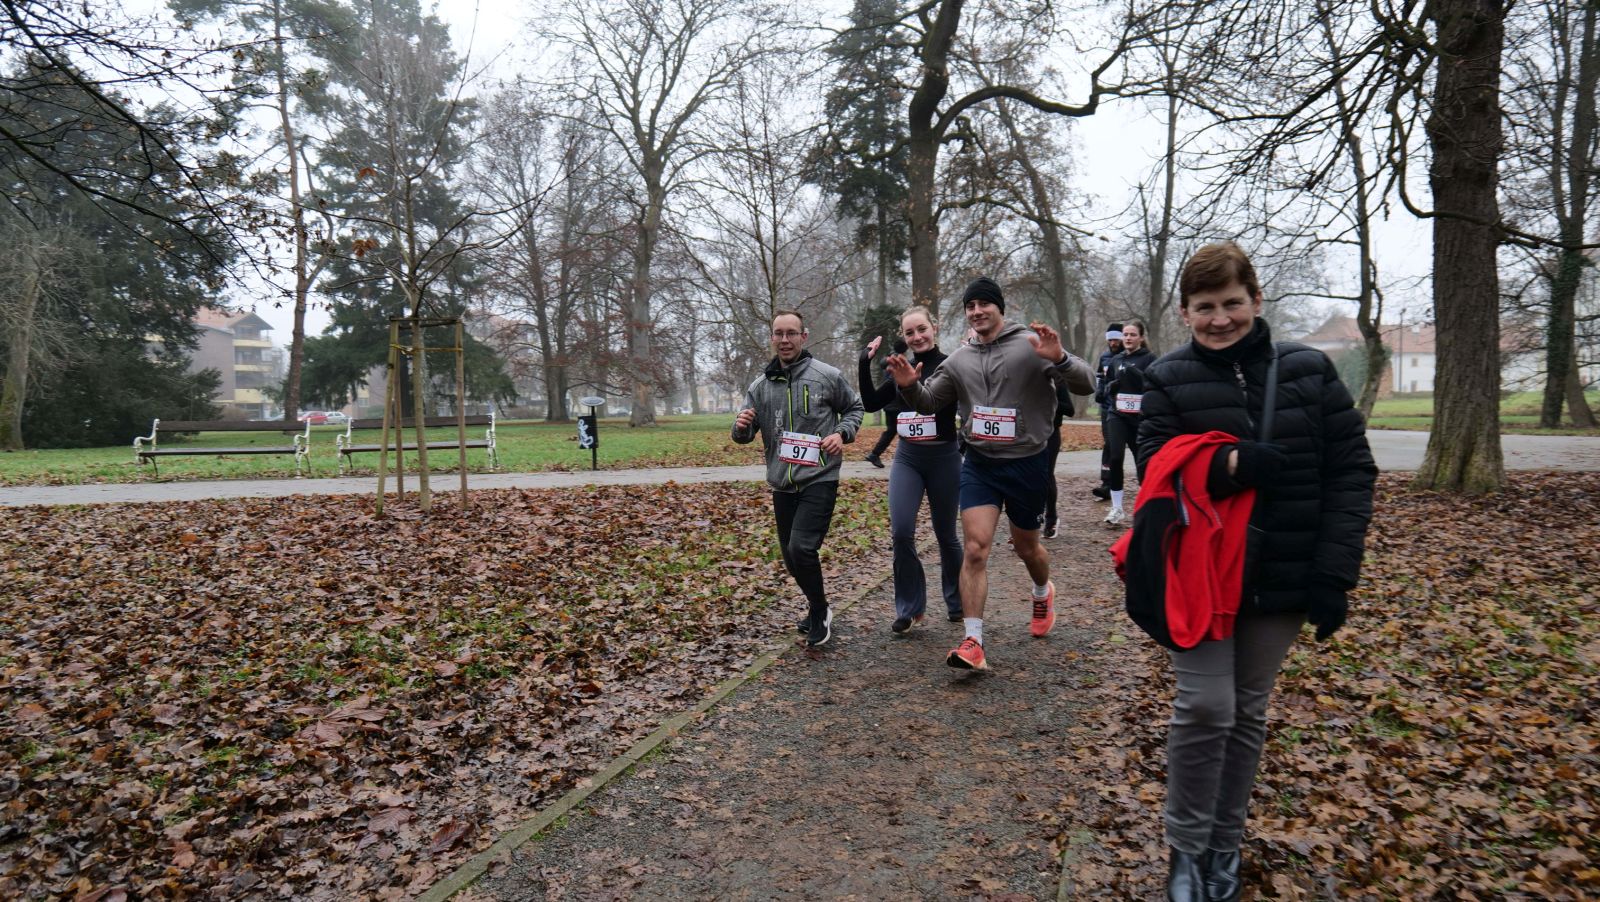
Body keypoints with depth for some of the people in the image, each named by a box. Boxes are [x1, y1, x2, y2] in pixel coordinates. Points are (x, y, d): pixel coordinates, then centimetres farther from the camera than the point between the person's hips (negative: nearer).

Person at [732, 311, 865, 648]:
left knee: (801, 547, -20)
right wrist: (742, 425, -17)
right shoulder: (761, 385, 5)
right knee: (792, 558, 13)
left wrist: (842, 433, -10)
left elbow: (854, 408, 10)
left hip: (819, 480, -5)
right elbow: (743, 436, 7)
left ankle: (819, 611, 4)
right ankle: (818, 607, 37)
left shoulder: (828, 376, -5)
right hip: (782, 485, 5)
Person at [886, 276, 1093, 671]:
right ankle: (973, 643, -8)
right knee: (975, 548, -10)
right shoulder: (959, 360, 5)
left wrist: (1059, 360, -36)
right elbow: (928, 403, 13)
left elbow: (1084, 384, -15)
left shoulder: (1031, 345, -9)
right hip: (978, 464, 3)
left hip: (1027, 463, -2)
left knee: (1026, 546, 17)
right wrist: (910, 386, -10)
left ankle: (1043, 593, 51)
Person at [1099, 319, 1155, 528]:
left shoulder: (1149, 359, 1)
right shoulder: (1115, 360, 14)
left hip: (1141, 417, -2)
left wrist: (1137, 374, -24)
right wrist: (1111, 387, 1)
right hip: (1117, 415, 2)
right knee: (1115, 456, -15)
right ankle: (1117, 509, -9)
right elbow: (1106, 387, 23)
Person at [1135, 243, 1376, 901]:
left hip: (1282, 578, 2)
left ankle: (1226, 843, 32)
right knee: (1205, 710, -5)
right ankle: (1186, 848, 16)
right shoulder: (1169, 379, -4)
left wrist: (1334, 572, -8)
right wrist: (1234, 463, -26)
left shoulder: (1309, 371, -1)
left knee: (1249, 711, 14)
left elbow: (1351, 471, -2)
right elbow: (1155, 467, -9)